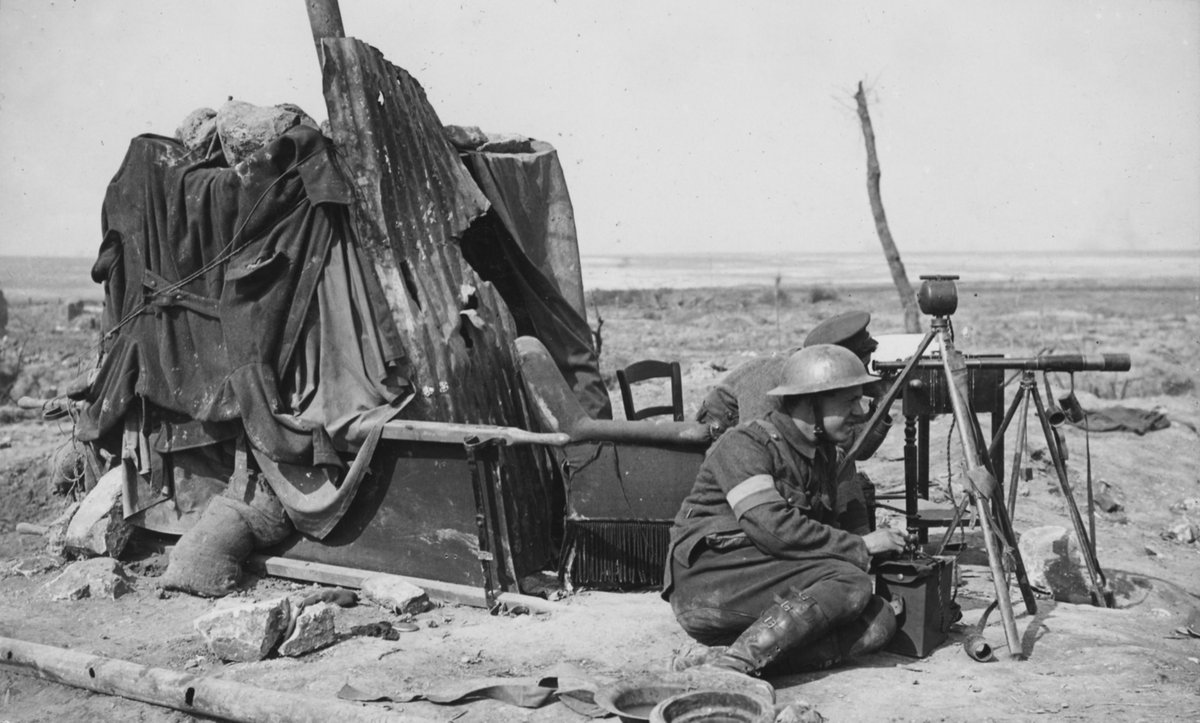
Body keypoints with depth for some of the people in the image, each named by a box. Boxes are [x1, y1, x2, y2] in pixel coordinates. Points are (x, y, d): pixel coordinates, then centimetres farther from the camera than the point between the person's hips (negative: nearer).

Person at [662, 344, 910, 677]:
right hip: (707, 581, -8)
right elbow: (772, 528, -22)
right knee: (850, 583, -25)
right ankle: (734, 664, -35)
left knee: (880, 621, -13)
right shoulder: (745, 443, -10)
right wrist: (860, 546, -15)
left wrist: (881, 541, 5)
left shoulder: (823, 454, 15)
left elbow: (824, 524, 25)